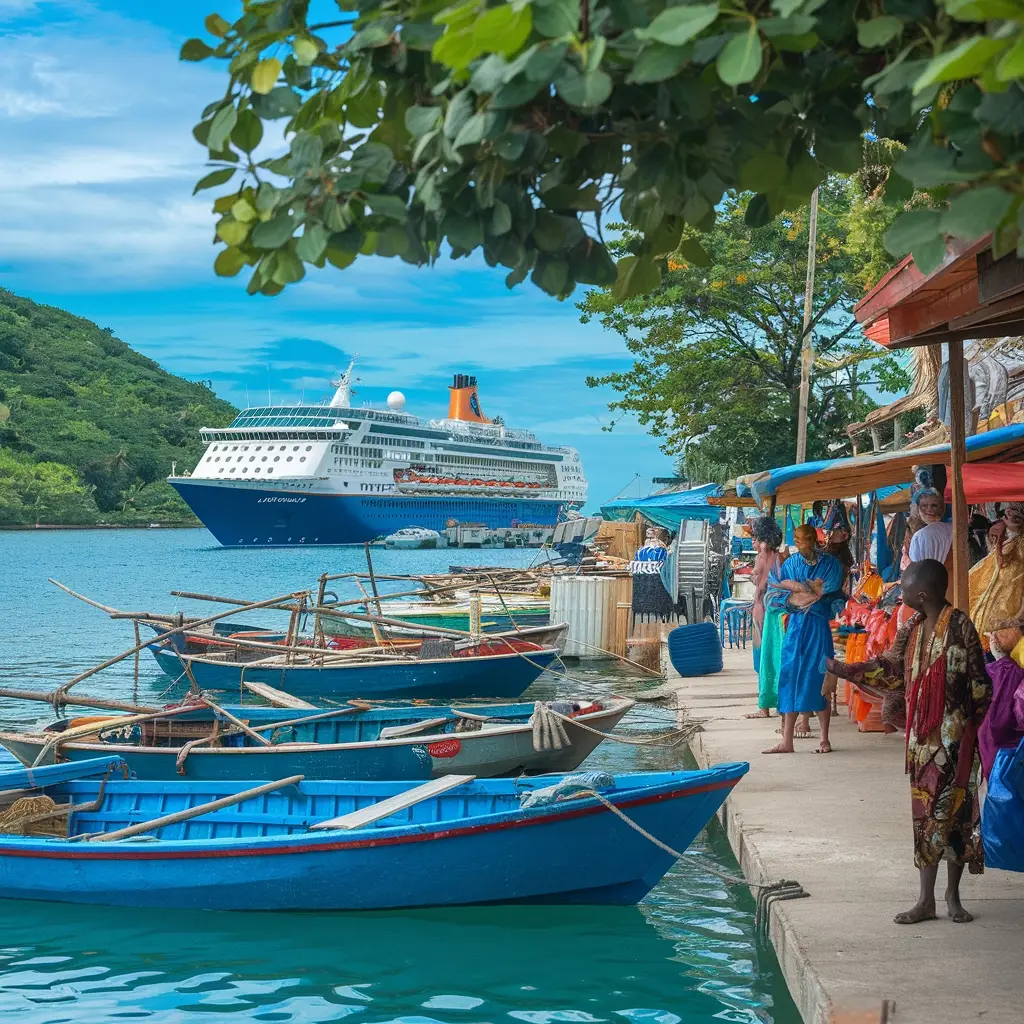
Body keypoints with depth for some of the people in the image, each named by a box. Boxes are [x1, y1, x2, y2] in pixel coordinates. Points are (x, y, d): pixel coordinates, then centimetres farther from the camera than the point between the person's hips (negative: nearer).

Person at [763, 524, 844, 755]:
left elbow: (827, 593, -11)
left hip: (818, 627, -3)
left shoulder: (830, 564, 1)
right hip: (795, 626, 3)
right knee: (790, 680, 1)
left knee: (819, 681, -1)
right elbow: (775, 596, 2)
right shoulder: (790, 564, 8)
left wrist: (793, 586, -8)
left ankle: (824, 738, 8)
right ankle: (787, 741, 4)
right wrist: (810, 589, -11)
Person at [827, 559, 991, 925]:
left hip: (953, 735, -6)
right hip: (921, 736, 6)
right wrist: (836, 667, 12)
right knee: (925, 812, 7)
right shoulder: (912, 629, 7)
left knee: (952, 812, 0)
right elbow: (888, 669, 15)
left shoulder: (960, 627, -12)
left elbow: (980, 684, -9)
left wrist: (979, 730, -9)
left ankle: (952, 894, 15)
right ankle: (927, 899, 11)